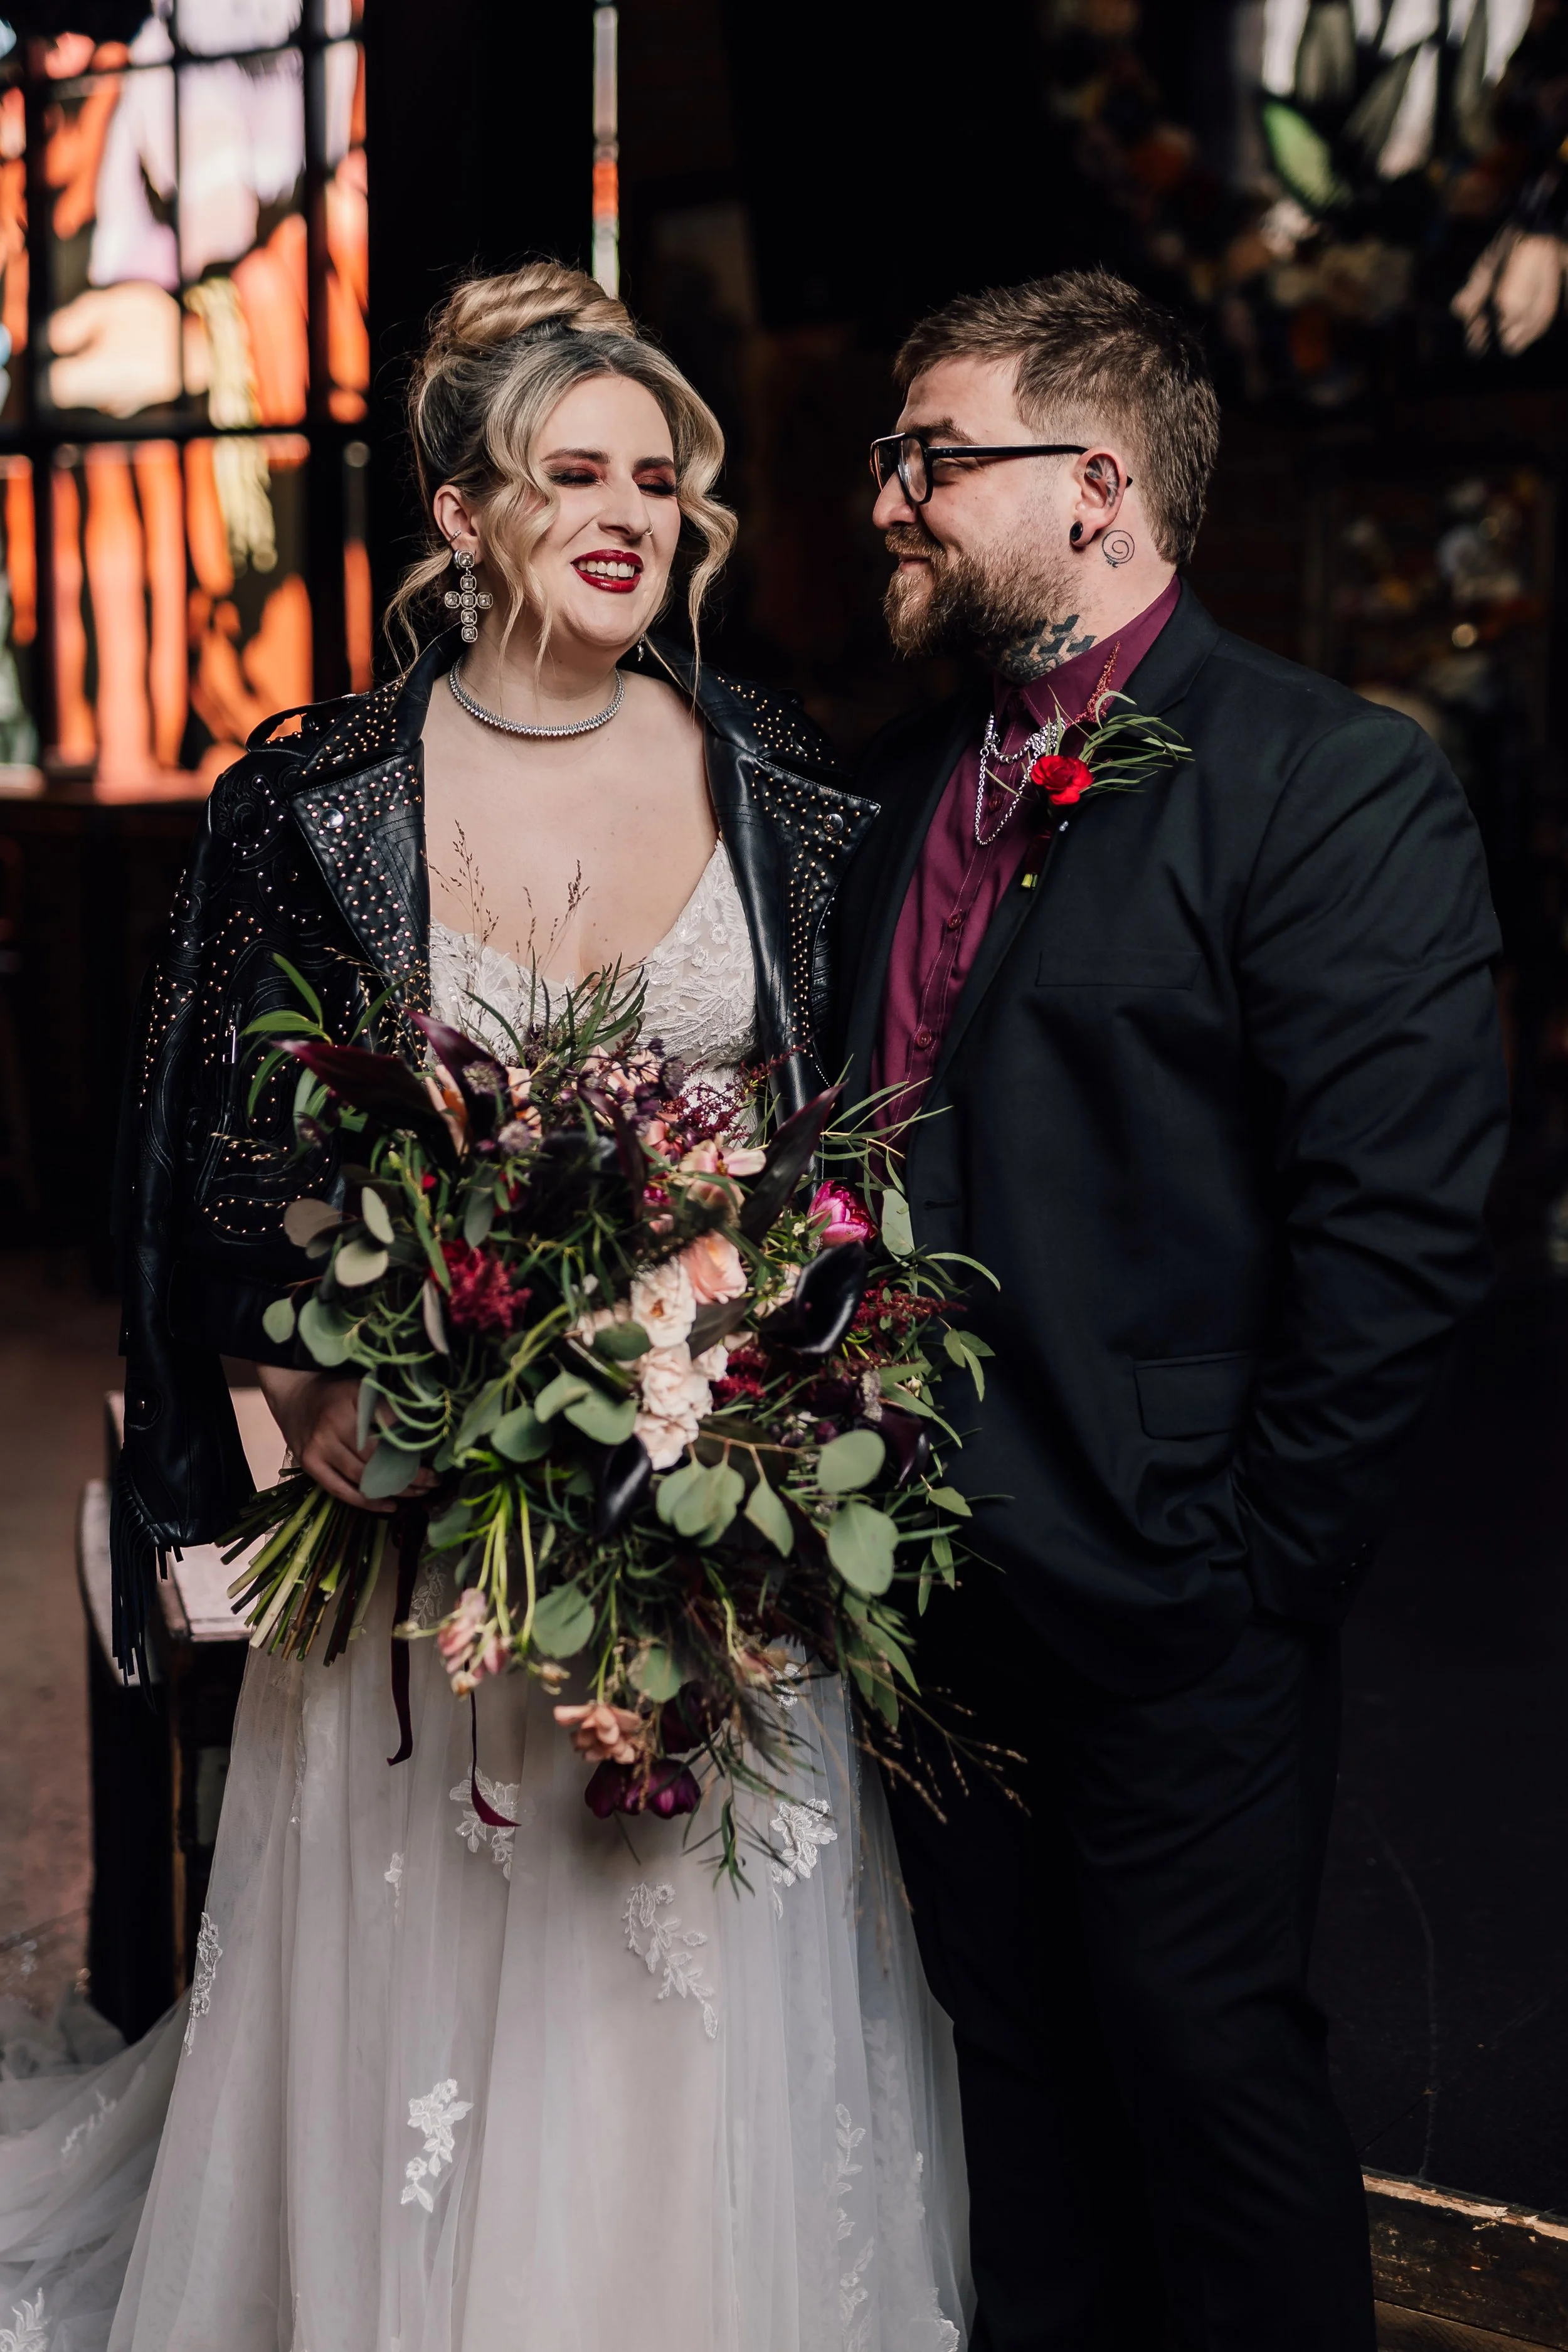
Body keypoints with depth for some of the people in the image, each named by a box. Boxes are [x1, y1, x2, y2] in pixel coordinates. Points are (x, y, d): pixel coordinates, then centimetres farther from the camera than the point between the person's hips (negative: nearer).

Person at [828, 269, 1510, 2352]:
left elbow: (1396, 1234, -17)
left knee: (1211, 2079, 9)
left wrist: (1247, 1567, -15)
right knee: (1010, 2070, 21)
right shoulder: (900, 786, 10)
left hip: (1161, 1618, -7)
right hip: (928, 1593, 7)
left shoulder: (1337, 786, -13)